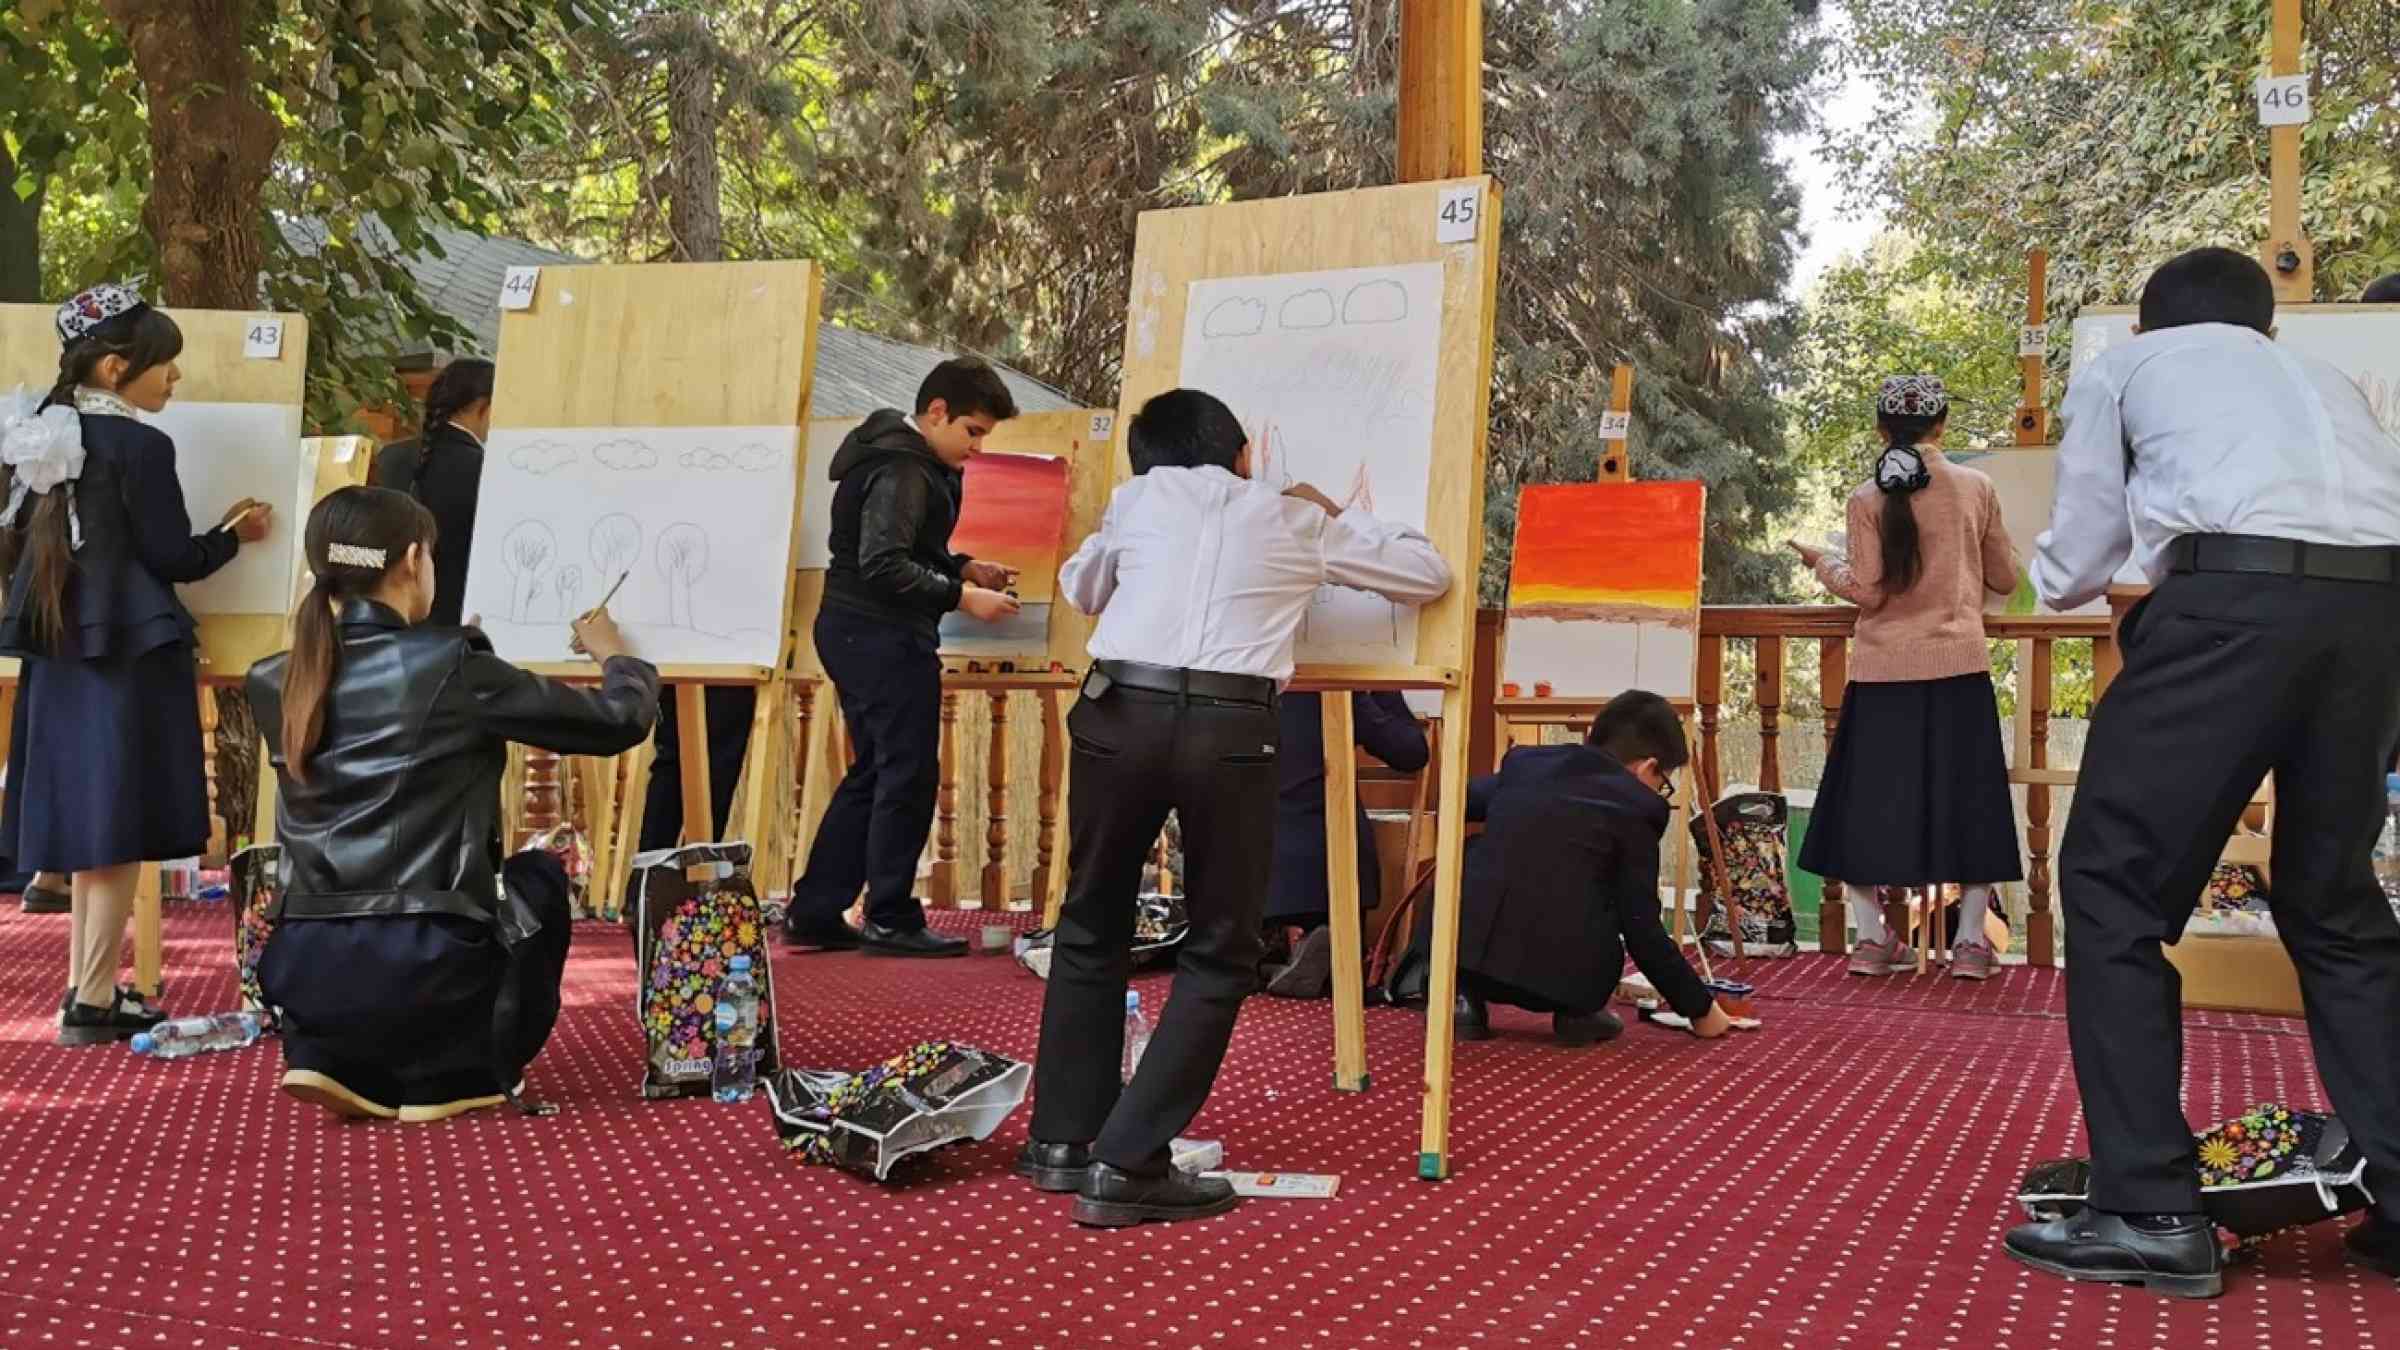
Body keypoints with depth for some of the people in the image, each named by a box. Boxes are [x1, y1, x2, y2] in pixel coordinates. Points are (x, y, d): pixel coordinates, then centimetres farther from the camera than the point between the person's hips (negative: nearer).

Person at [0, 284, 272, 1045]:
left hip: (61, 653, 8)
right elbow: (172, 558, -11)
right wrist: (233, 533, 6)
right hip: (127, 654, -8)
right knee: (118, 829, -1)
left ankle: (86, 988, 20)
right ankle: (91, 1003, 1)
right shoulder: (138, 446, -14)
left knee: (85, 822, 14)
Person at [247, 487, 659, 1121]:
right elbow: (621, 720, 0)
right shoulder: (453, 669, -8)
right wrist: (615, 653, 22)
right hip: (424, 970, -4)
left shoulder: (276, 683, 7)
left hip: (303, 970, 5)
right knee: (537, 879, 27)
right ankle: (455, 1074, 19)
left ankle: (334, 1058, 15)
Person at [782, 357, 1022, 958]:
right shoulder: (902, 470, -18)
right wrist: (962, 597, -24)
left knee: (873, 773, 14)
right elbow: (883, 565, -26)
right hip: (882, 636, -11)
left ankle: (814, 913, 17)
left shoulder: (908, 460, 15)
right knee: (910, 774, -3)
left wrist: (964, 567, 10)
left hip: (857, 632, 11)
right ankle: (891, 919, 4)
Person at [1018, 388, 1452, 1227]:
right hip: (1231, 729, -2)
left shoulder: (1136, 500, 20)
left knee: (1092, 927, 20)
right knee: (1220, 953, 10)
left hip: (1121, 713, 2)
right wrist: (1334, 519, 38)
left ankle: (1063, 1142, 24)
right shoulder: (1296, 519, 18)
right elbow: (1429, 574, 27)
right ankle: (1127, 1166, 4)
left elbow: (1080, 589, 38)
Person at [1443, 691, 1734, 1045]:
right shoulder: (1635, 807, 4)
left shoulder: (1526, 763, 17)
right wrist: (1699, 1008, 15)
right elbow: (1642, 930, 3)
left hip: (1460, 945, 2)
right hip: (1560, 970, -2)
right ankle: (1576, 1011, 10)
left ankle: (1465, 995, 18)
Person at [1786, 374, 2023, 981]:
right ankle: (1970, 941, 7)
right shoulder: (1977, 488, 1)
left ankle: (1871, 937, 9)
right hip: (1958, 665, 1)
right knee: (1965, 795, 7)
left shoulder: (1868, 499, -4)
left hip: (1884, 669, -1)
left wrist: (1824, 563, 9)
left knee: (1870, 795, 8)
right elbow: (2005, 580, 7)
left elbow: (1869, 592, -7)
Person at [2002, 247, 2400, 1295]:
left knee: (2114, 884, 4)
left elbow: (2069, 574, 20)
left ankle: (2151, 1215, 1)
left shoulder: (2124, 364, 24)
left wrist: (2064, 574, 43)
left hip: (2238, 593, -5)